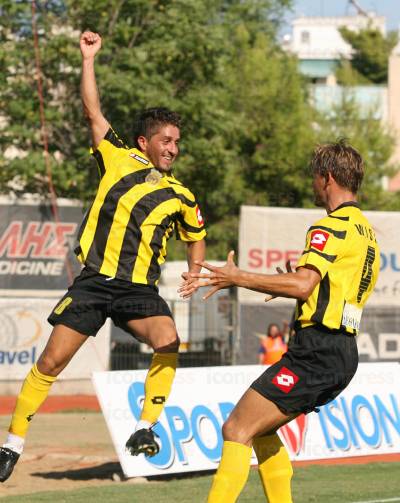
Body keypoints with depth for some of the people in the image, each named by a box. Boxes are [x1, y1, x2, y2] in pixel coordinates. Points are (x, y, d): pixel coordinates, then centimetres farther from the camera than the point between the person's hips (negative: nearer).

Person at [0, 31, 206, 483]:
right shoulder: (119, 160, 6)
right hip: (95, 279, -2)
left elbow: (196, 238, 29)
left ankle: (144, 428, -20)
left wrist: (194, 274, 12)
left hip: (139, 289, 2)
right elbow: (93, 112, 3)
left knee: (168, 342, -26)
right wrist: (89, 59, 0)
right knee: (52, 360, -5)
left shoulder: (180, 197, 12)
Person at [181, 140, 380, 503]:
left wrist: (238, 278, -19)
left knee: (236, 430, -12)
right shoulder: (365, 230, 19)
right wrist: (292, 288, 33)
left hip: (318, 350, -10)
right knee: (259, 429, 21)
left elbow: (303, 284, -24)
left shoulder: (333, 226, -12)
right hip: (343, 353, 10)